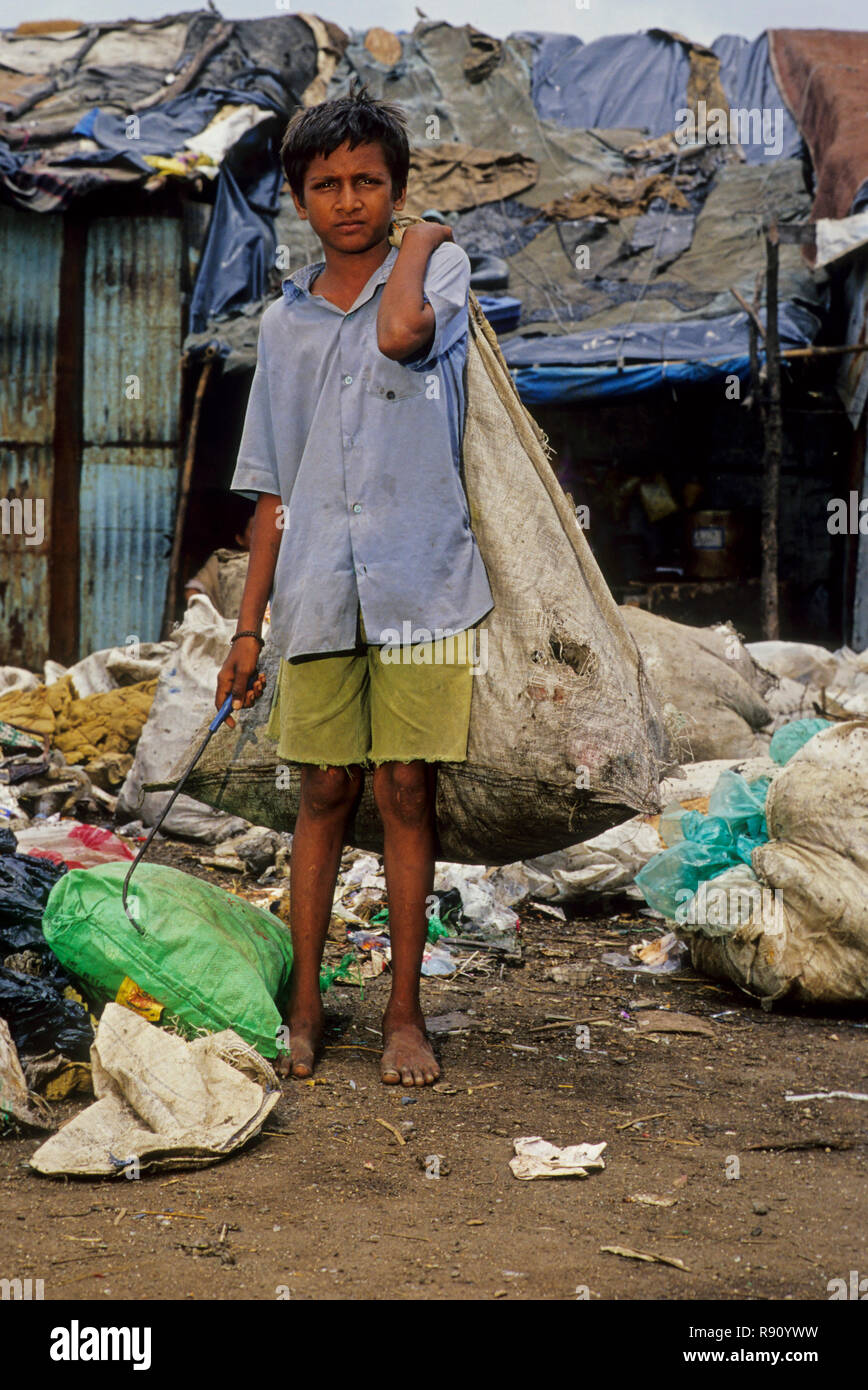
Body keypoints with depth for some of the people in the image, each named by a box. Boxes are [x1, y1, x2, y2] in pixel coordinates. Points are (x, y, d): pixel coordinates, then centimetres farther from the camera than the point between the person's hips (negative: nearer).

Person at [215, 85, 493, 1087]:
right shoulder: (285, 321, 13)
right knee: (325, 796, 7)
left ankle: (404, 1012, 12)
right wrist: (247, 626, 11)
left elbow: (402, 331, -24)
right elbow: (273, 492, 14)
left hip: (418, 587, -3)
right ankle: (304, 1005, 17)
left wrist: (418, 238, -4)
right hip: (318, 593, 3)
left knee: (406, 794, 1)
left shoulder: (440, 264, 4)